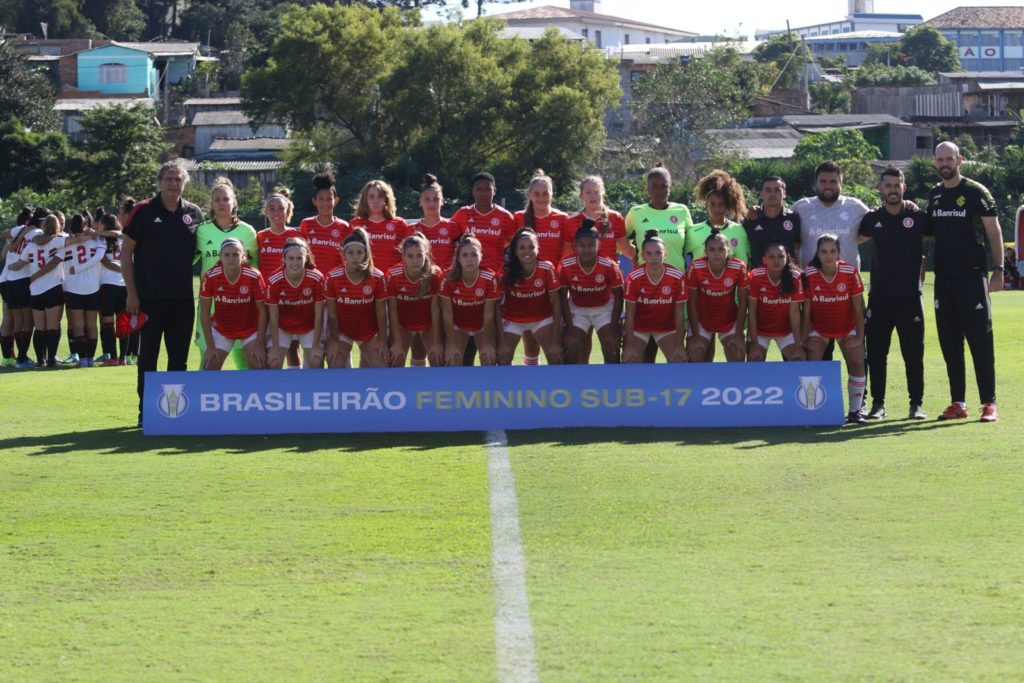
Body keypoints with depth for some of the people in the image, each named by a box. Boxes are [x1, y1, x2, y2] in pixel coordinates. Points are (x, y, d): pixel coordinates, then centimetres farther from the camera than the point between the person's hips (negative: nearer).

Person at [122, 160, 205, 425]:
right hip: (150, 296, -3)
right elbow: (126, 252, -2)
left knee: (179, 356, 8)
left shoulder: (194, 213, 7)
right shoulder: (143, 211, -3)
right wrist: (132, 293, -7)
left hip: (183, 298, 3)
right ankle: (146, 412, 6)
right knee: (148, 354, 1)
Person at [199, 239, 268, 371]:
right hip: (221, 329, 1)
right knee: (209, 369, -4)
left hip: (251, 329, -1)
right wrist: (210, 346, -12)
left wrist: (260, 346, -13)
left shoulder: (254, 276, -24)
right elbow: (204, 312, -12)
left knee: (259, 367, -9)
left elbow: (262, 311, -13)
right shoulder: (210, 277, -22)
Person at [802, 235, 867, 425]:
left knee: (857, 364, -10)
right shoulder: (810, 275, -20)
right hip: (819, 328, 0)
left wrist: (859, 336, -12)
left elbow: (858, 307, -12)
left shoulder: (850, 272, -20)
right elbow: (806, 310, -12)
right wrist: (803, 338, -10)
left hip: (847, 328, 0)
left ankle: (855, 411, 2)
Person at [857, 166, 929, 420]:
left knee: (913, 353, 1)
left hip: (910, 296, -2)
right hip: (879, 297, 2)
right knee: (876, 353, 3)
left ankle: (916, 404, 8)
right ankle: (878, 403, 11)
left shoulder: (918, 217, 0)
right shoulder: (872, 219, 6)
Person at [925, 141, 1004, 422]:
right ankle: (958, 403, 12)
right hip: (944, 278, 6)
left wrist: (998, 269, -13)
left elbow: (994, 232, -6)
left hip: (972, 276, -6)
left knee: (981, 341, -6)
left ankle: (989, 403, -4)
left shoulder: (976, 192, -4)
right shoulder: (934, 195, 13)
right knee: (950, 343, 6)